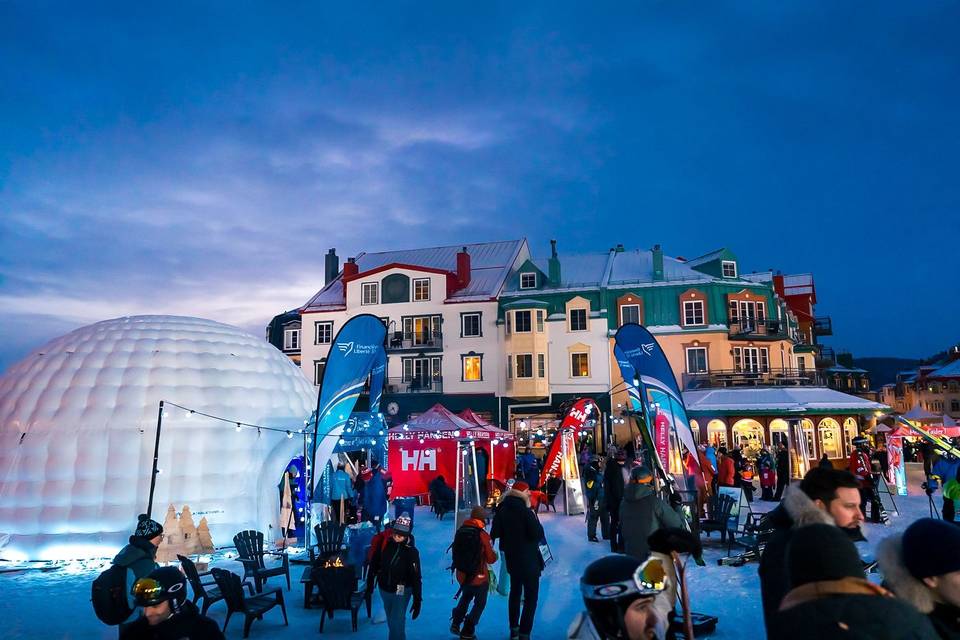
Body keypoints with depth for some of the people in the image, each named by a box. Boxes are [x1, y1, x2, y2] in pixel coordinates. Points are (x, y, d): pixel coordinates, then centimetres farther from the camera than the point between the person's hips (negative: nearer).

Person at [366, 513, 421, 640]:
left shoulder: (411, 552, -22)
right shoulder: (384, 544, -14)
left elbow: (416, 577, -19)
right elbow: (374, 565, -1)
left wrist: (417, 601, -20)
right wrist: (370, 584, 7)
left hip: (401, 592, -4)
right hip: (384, 589, 4)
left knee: (396, 623, -5)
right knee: (391, 621, 23)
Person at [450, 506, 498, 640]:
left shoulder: (460, 531, -6)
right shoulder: (483, 535, -20)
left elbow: (456, 553, 6)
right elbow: (491, 559, -13)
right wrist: (495, 554, 8)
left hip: (462, 575, 5)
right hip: (479, 576, -5)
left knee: (465, 597, 30)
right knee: (480, 604, 14)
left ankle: (456, 623, 25)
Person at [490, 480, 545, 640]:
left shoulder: (503, 510, -2)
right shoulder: (526, 512, -21)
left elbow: (495, 533, 2)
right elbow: (538, 535, -20)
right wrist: (534, 517, -5)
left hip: (511, 558, 7)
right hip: (529, 560, -6)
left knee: (515, 592, 22)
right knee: (531, 597, 3)